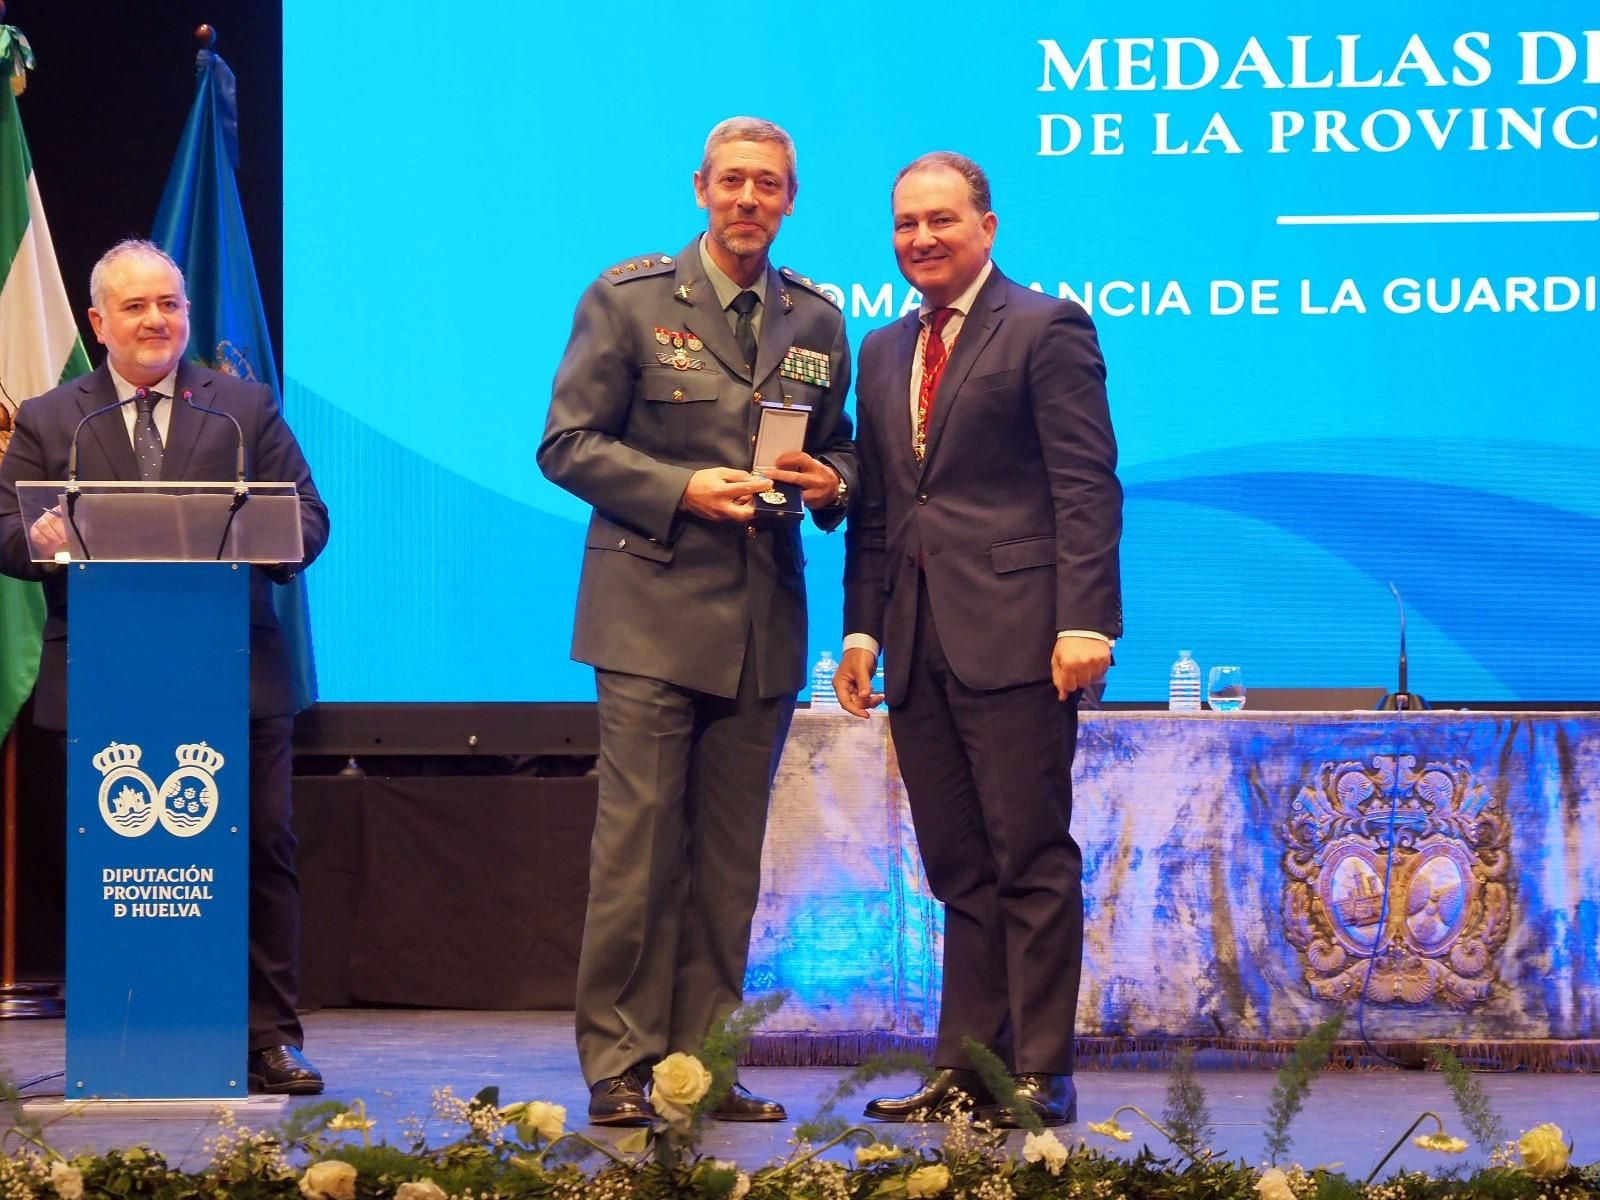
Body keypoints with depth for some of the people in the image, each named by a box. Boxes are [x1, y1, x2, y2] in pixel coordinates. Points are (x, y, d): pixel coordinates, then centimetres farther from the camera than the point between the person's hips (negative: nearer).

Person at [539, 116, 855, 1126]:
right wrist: (683, 488, -16)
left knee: (730, 856, 7)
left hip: (764, 625, 4)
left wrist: (830, 481, -3)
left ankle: (703, 1059, 13)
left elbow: (838, 444, 21)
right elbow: (569, 445, -3)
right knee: (638, 845, -7)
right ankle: (620, 1066, -3)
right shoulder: (628, 299, 0)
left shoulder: (817, 320, 13)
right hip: (654, 615, -4)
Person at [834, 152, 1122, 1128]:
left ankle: (1041, 1074, -1)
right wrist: (862, 625, 10)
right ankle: (965, 1070, 12)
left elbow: (1086, 486, -8)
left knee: (1032, 864, -4)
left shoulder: (1046, 330, -2)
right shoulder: (884, 354, 20)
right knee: (960, 872, 9)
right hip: (919, 646, 7)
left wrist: (1083, 619, -16)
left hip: (1014, 640, -7)